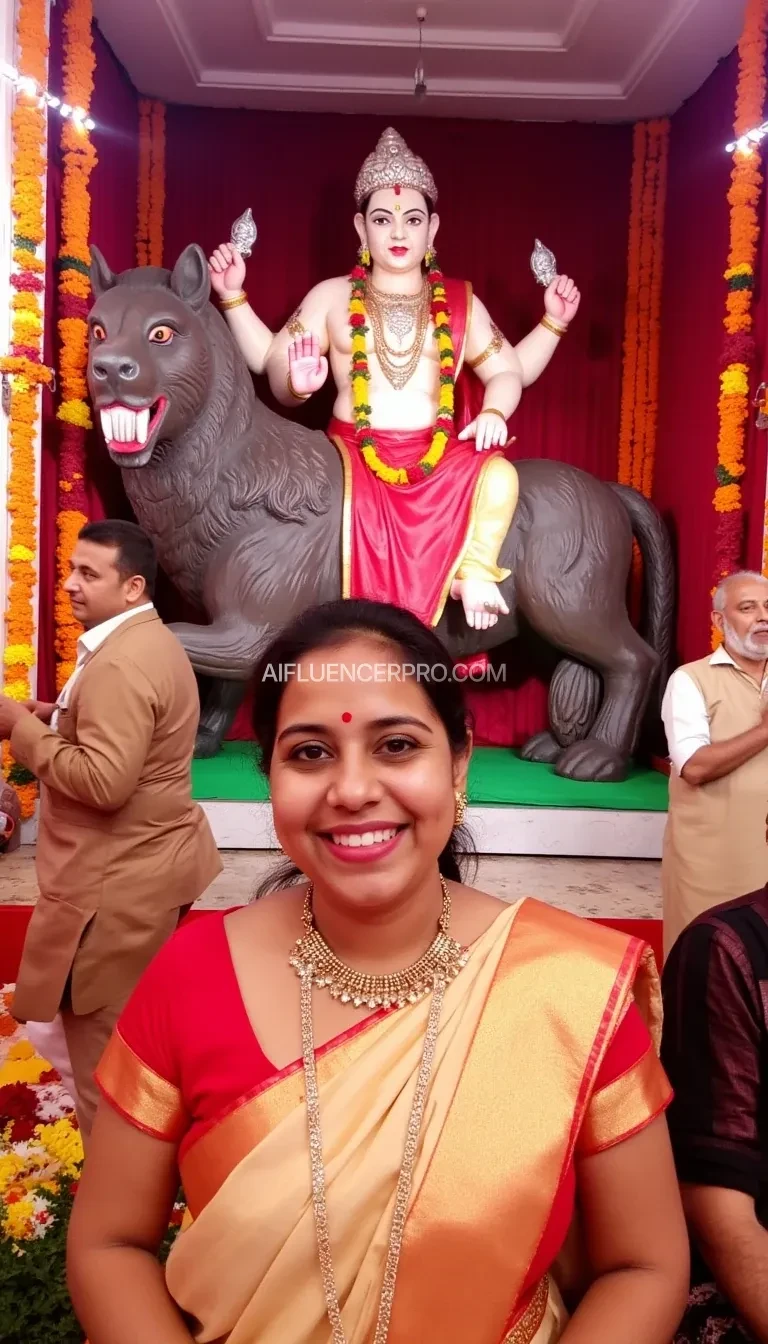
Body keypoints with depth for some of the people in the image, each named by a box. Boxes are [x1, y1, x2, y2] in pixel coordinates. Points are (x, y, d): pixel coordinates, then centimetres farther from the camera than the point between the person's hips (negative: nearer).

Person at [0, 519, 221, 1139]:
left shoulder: (119, 663, -22)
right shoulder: (153, 641, 11)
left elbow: (103, 781, -29)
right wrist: (59, 719, 8)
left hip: (117, 885, -11)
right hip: (154, 865, 11)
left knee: (103, 1056, 4)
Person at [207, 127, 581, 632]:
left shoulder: (461, 302, 14)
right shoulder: (331, 297, 11)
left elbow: (509, 369, 17)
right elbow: (274, 367, 8)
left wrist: (553, 322, 1)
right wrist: (234, 295, -1)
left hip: (441, 457, 1)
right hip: (354, 455, 0)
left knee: (500, 475, -29)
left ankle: (475, 571, -12)